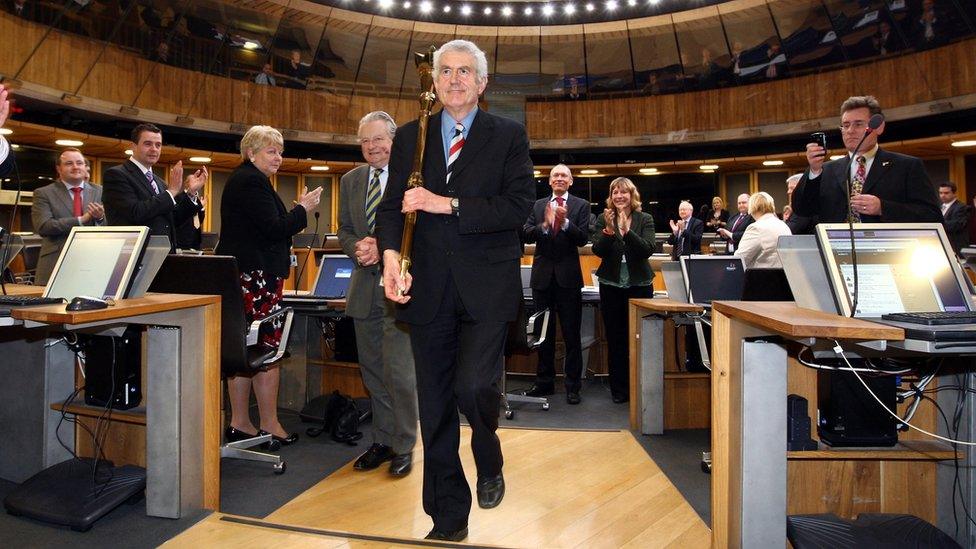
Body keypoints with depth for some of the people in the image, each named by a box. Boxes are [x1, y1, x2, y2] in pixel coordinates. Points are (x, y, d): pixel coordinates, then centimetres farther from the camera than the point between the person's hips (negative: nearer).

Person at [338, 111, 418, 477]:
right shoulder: (350, 181, 13)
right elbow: (343, 230, 13)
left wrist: (384, 249, -19)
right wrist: (357, 247, -8)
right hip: (364, 286, 6)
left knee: (399, 371, -4)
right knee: (372, 371, 13)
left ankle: (404, 447, 13)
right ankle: (382, 441, 28)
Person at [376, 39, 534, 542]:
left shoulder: (509, 136, 6)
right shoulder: (410, 137, 13)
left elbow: (519, 205, -7)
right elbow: (392, 204, 6)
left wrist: (447, 204, -14)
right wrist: (391, 253, -14)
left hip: (485, 287, -3)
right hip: (428, 288, 3)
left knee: (473, 385, -17)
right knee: (435, 407, 8)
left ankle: (490, 463, 20)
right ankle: (448, 520, 24)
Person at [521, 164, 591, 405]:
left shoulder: (581, 205, 1)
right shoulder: (538, 205, 9)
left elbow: (583, 239, -9)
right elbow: (526, 234, -3)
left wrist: (565, 222, -24)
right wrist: (544, 225, -20)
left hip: (568, 276, -3)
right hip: (542, 275, 3)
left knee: (571, 334, 3)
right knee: (544, 333, 13)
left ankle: (573, 386, 13)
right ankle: (544, 382, 25)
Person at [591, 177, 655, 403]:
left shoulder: (645, 219, 2)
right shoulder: (603, 220, 3)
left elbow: (648, 250, -12)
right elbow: (598, 250, -7)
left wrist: (627, 231, -25)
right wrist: (608, 231, -24)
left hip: (639, 284, 0)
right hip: (611, 285, 1)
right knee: (615, 338, 5)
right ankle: (619, 389, 15)